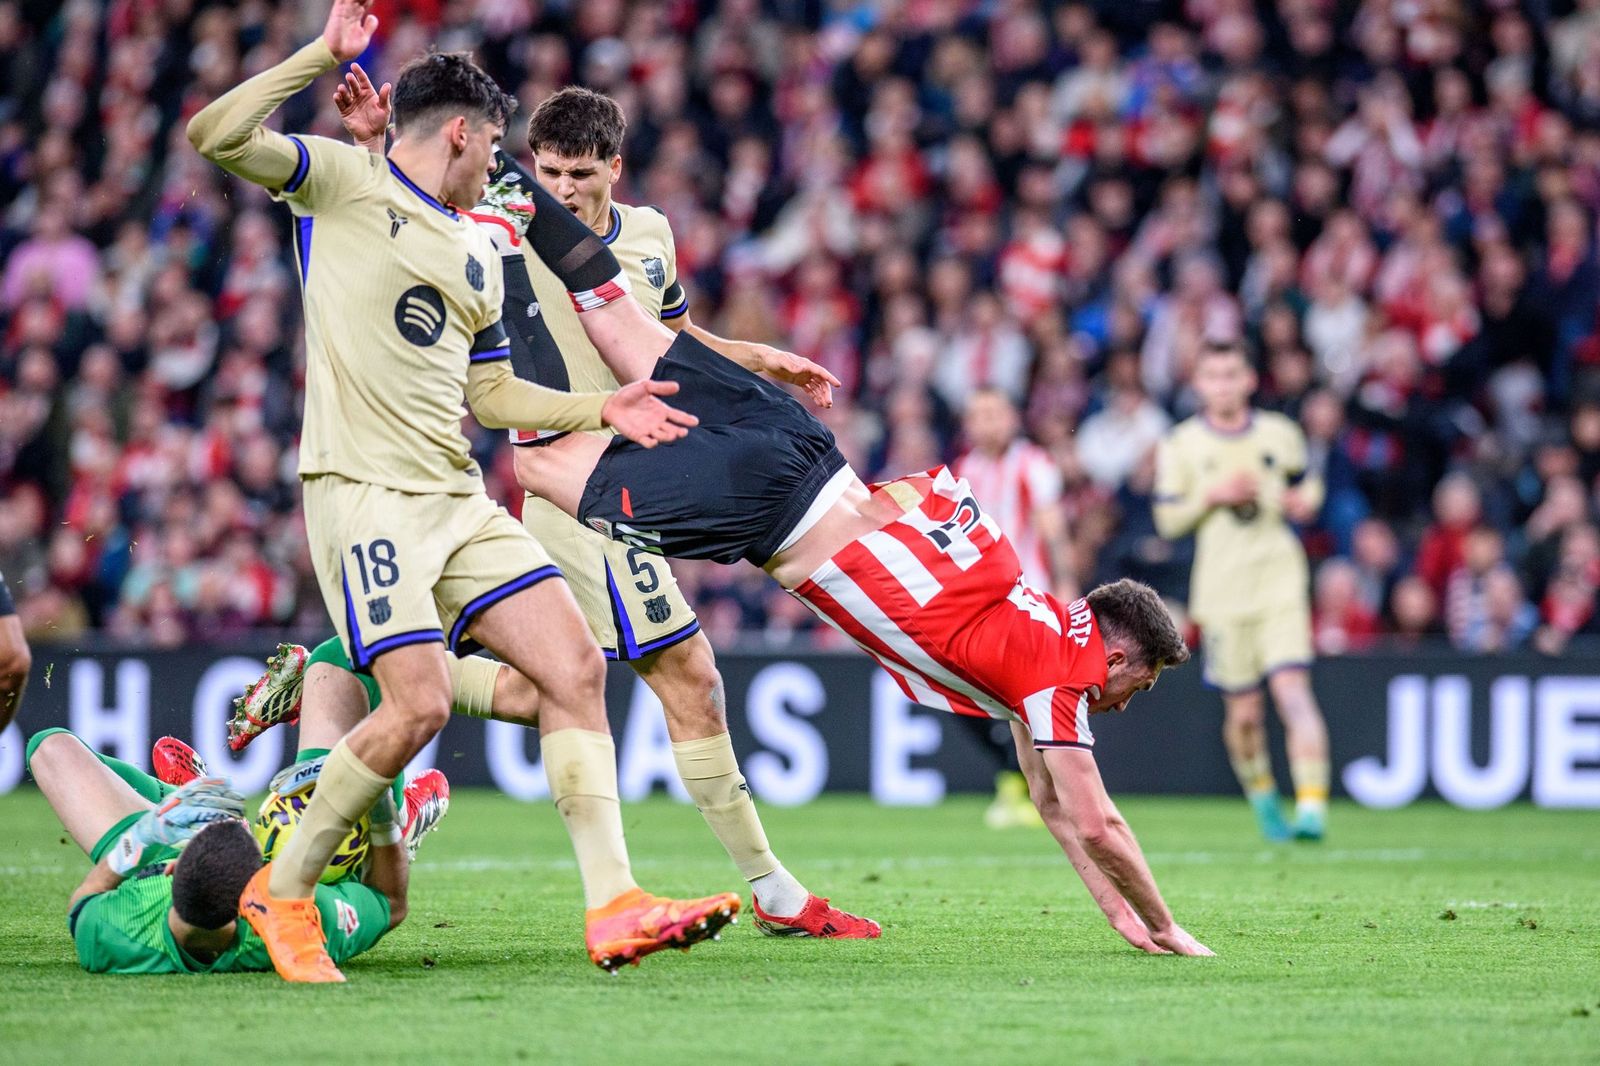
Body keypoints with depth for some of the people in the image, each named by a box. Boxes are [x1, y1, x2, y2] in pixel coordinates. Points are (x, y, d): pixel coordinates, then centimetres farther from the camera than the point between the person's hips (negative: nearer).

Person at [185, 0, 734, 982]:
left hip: (460, 500, 8)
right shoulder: (341, 181, 1)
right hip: (365, 492, -8)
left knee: (576, 667, -6)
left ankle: (613, 908, -9)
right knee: (419, 706, -19)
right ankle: (282, 891, 1)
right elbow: (215, 136, -14)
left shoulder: (479, 255, 22)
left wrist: (601, 409, 15)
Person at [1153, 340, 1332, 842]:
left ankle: (1312, 806, -23)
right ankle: (1262, 798, 30)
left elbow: (1307, 482, 21)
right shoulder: (1180, 445, 3)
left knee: (1293, 691, -17)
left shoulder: (1281, 434, 7)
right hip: (1222, 591, 0)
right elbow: (1168, 518, 3)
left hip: (1280, 580, 0)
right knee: (1244, 712, 4)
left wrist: (1306, 500, -2)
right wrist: (1212, 495, -13)